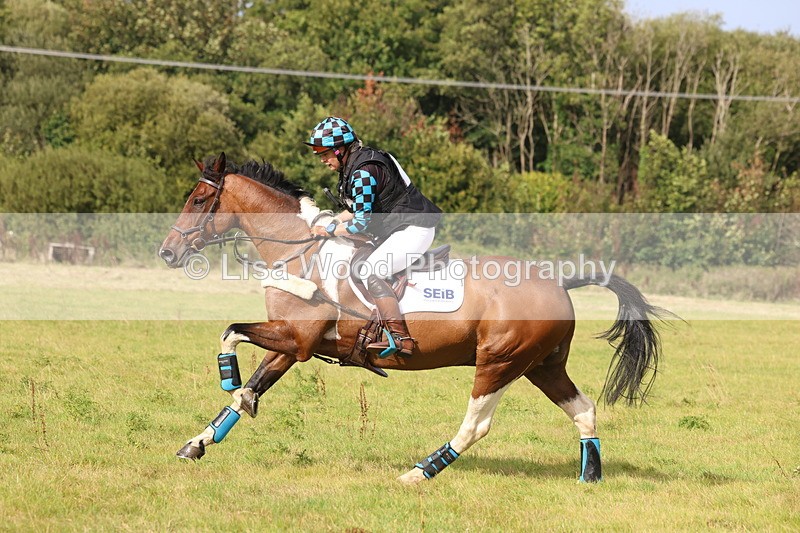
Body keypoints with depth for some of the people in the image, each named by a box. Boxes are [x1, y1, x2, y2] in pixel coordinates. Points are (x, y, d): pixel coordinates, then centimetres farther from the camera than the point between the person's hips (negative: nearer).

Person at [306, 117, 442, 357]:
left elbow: (361, 223, -22)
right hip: (395, 230, 11)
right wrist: (327, 223, 5)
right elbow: (356, 210, 18)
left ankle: (401, 338, -27)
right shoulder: (352, 166, 10)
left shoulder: (364, 172, -22)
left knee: (369, 272, -24)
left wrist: (329, 231, -11)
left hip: (413, 230, -11)